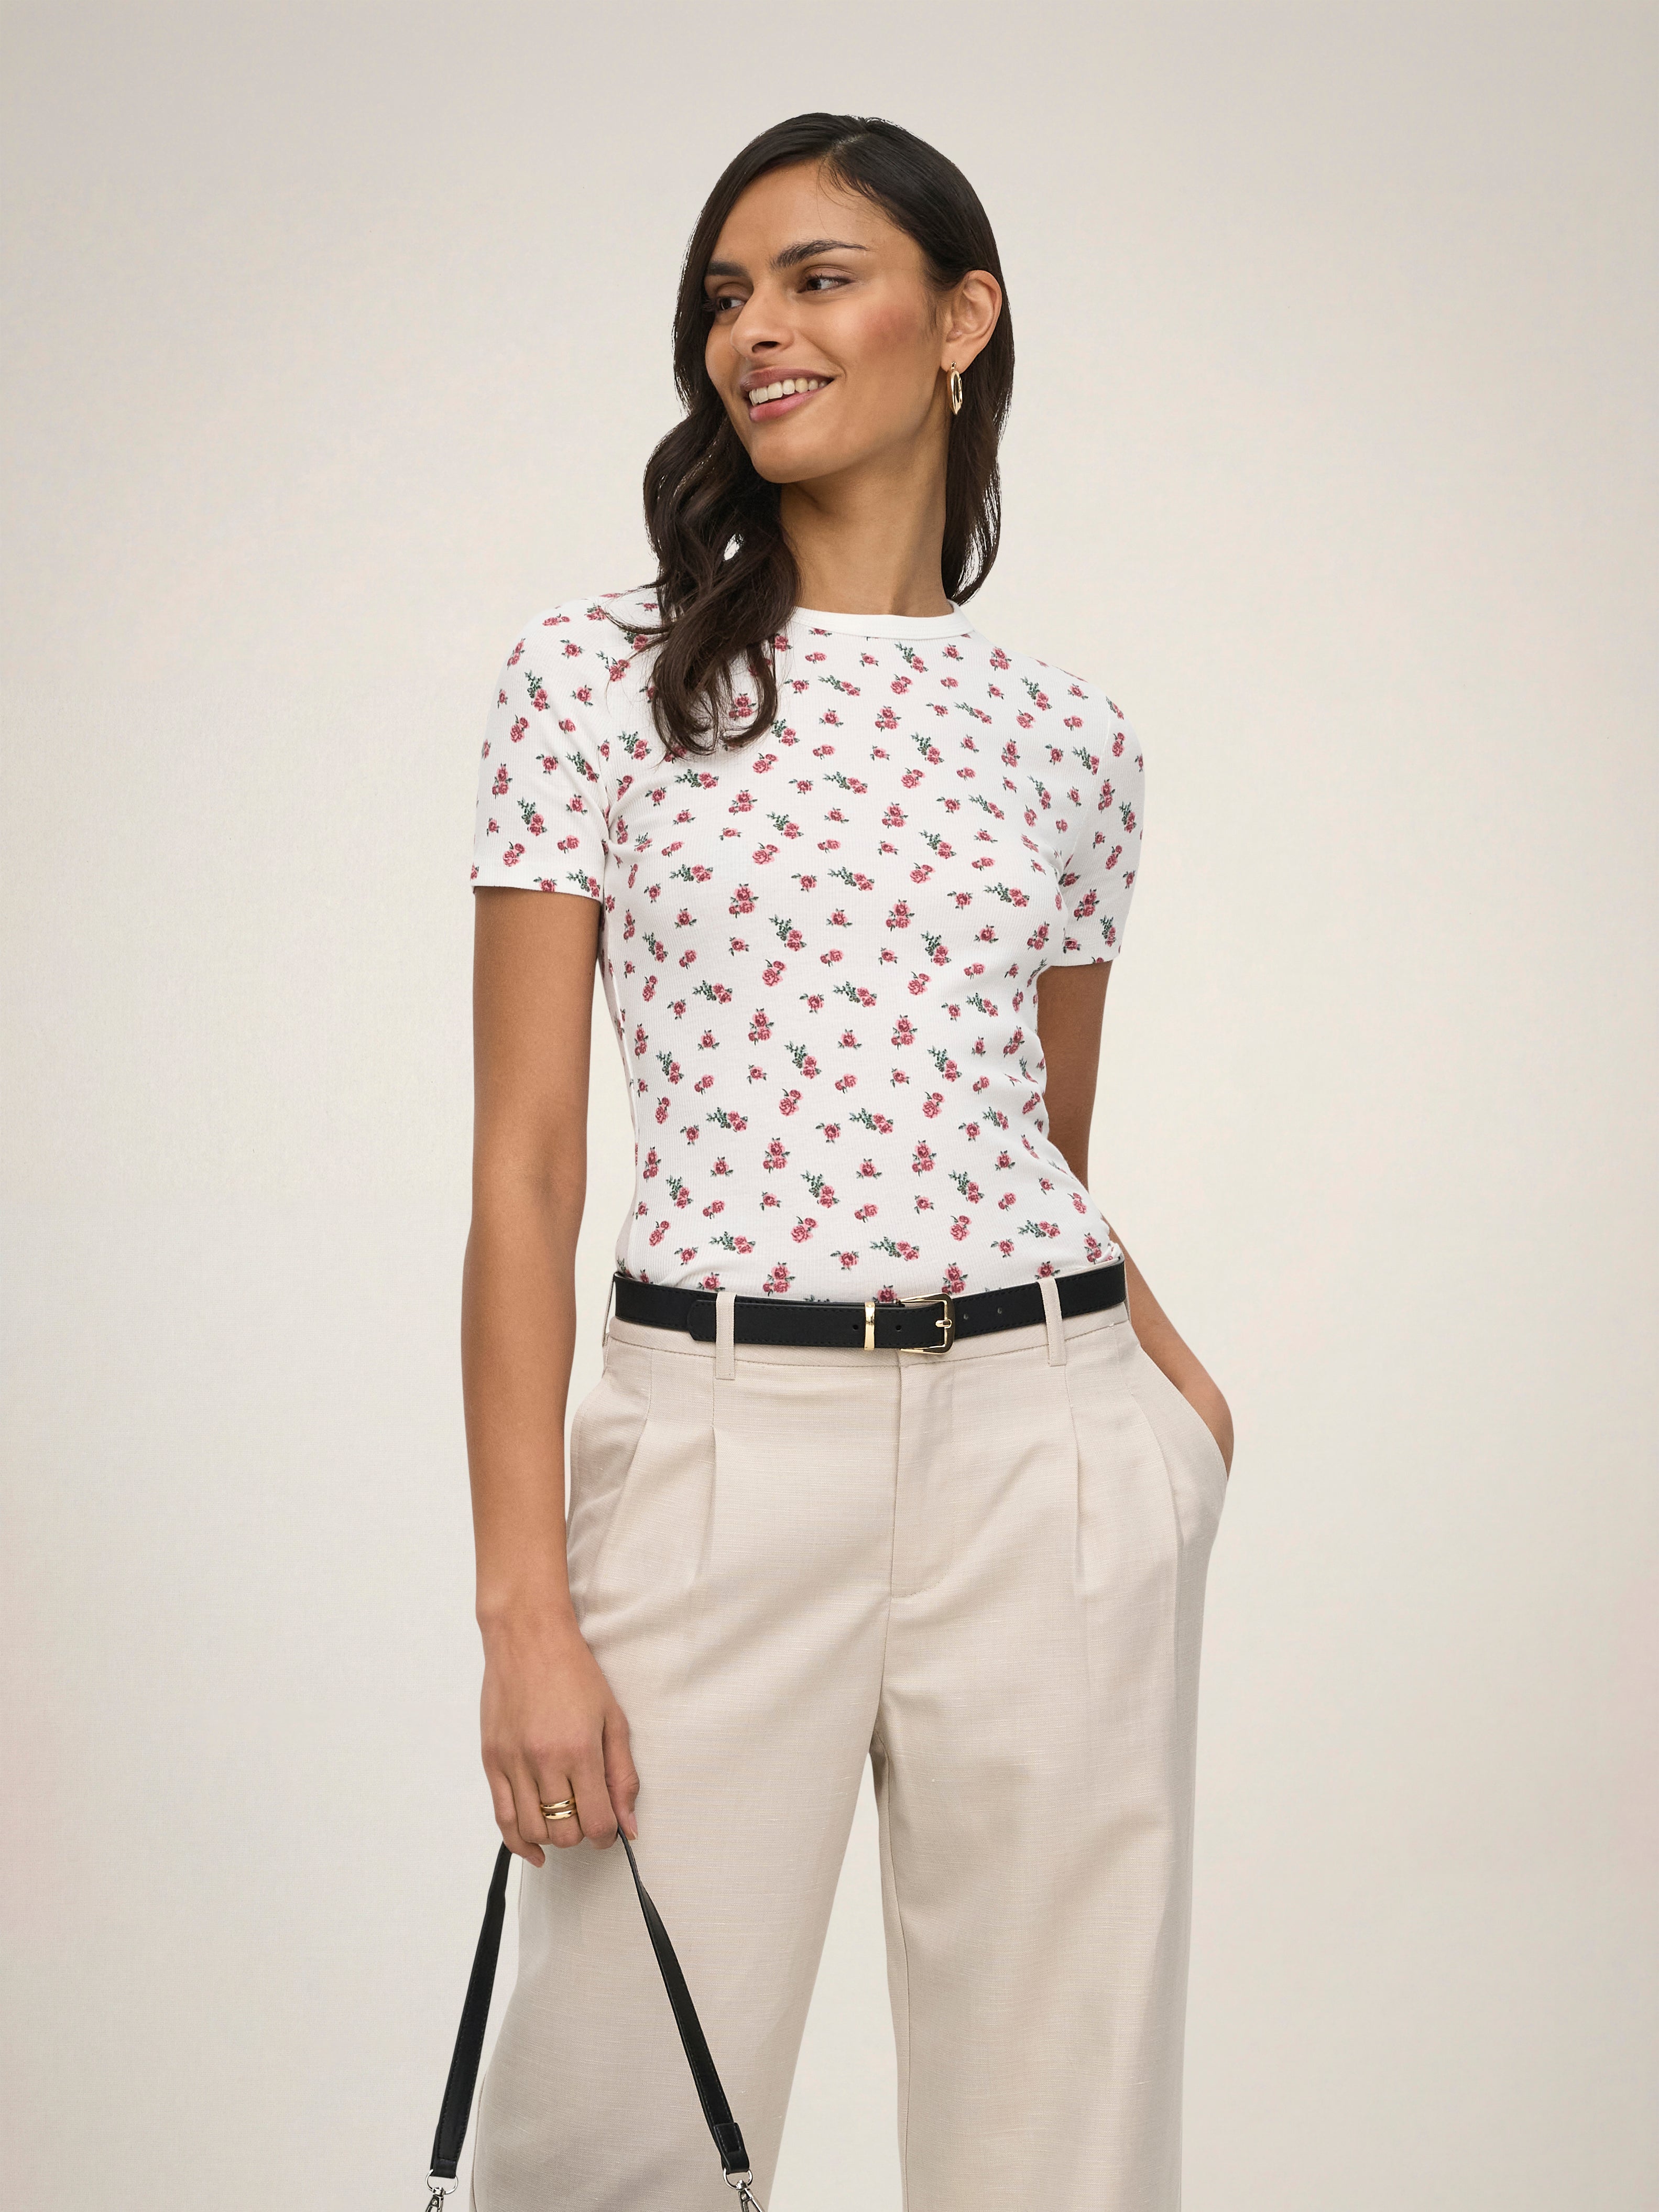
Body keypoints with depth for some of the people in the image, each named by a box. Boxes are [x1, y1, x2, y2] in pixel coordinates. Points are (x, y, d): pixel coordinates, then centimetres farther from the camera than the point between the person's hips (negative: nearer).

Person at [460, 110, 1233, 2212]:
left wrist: (1172, 1401, 2)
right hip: (716, 1454, -2)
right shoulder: (599, 676, 1)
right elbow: (525, 1167, -3)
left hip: (1044, 1465, 2)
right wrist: (525, 1608, -8)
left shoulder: (1069, 738, 9)